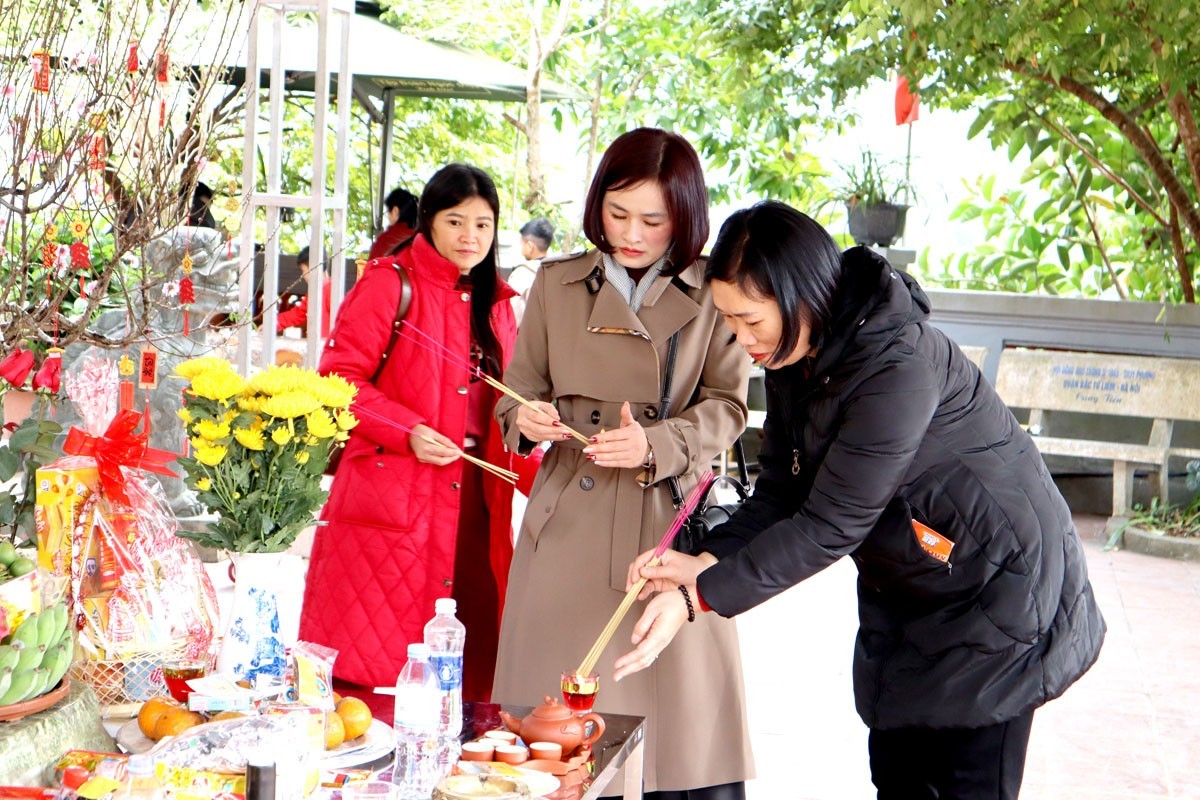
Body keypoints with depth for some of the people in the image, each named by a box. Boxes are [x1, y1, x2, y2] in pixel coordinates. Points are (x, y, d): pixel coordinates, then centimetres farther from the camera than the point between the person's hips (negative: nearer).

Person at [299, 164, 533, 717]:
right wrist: (406, 433, -18)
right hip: (391, 500, -5)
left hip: (472, 501, 6)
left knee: (471, 664, 4)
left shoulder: (495, 303, 18)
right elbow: (338, 379, -7)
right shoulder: (389, 283, -1)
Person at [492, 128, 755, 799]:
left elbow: (727, 407, 1)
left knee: (681, 707, -2)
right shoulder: (557, 284, 9)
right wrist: (526, 419, -9)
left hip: (669, 520, -1)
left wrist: (656, 444, -17)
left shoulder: (713, 295, 3)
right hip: (569, 519, 2)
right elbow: (520, 387, 14)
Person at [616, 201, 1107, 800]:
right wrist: (708, 560, -19)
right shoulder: (794, 356, -4)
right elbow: (781, 492, -2)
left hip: (997, 590, -8)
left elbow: (830, 525, -30)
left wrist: (698, 598, -29)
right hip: (902, 589, 8)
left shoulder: (900, 365, -30)